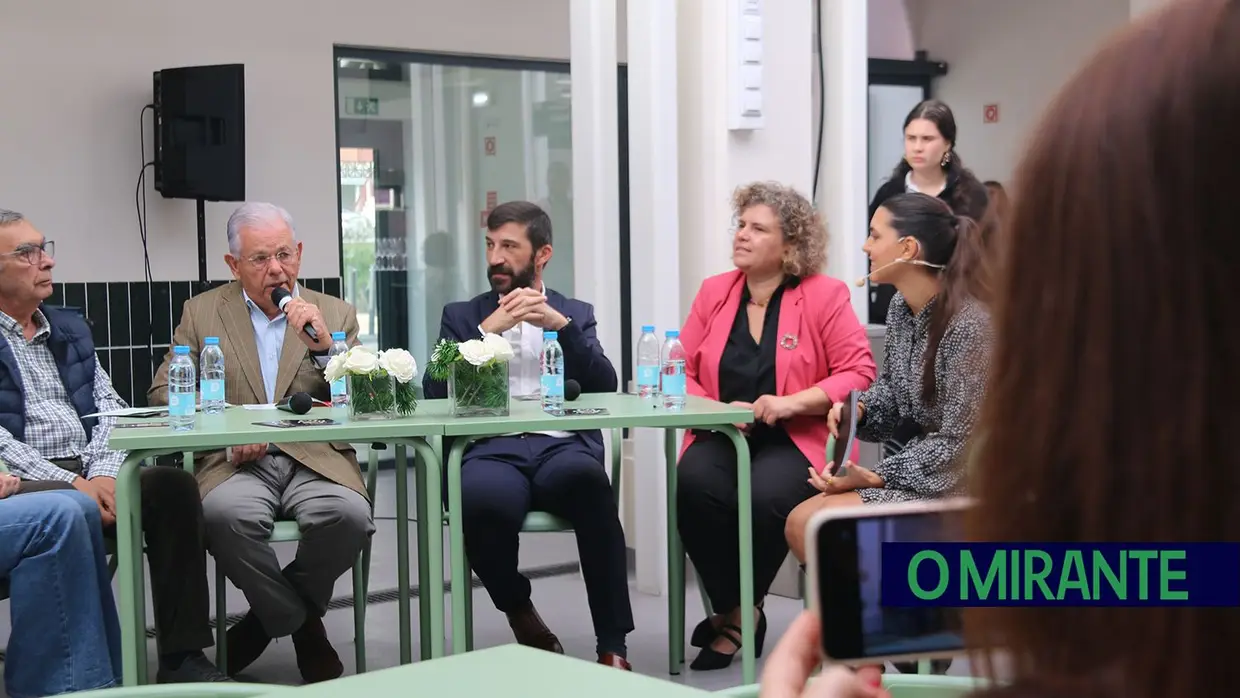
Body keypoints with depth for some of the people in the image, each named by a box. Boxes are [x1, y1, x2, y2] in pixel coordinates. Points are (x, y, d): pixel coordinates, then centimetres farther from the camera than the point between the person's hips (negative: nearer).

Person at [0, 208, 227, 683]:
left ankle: (181, 658, -21)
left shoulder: (70, 329, 22)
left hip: (89, 474, 6)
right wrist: (72, 484, -19)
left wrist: (102, 474, -6)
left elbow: (108, 409, 14)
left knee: (173, 484, -22)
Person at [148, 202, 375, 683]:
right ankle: (301, 625, -10)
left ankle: (269, 617, -3)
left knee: (349, 515, -33)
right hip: (236, 463, 0)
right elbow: (164, 392, 8)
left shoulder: (335, 315, 16)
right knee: (224, 514, -36)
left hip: (317, 461, 1)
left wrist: (325, 346, -9)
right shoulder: (202, 313, 15)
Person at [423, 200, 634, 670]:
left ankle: (613, 646, -29)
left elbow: (605, 387, 6)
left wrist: (561, 325, -7)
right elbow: (434, 394, 4)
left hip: (561, 446, 0)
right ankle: (524, 622, -8)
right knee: (482, 500, -37)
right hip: (491, 450, 0)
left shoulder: (575, 313, 21)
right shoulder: (463, 316, 20)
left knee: (588, 479, -37)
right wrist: (488, 329, -4)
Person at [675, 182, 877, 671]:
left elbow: (859, 373, -7)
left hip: (796, 439, -3)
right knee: (694, 484, -31)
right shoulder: (714, 292, 11)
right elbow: (682, 373, 9)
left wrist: (791, 402, -17)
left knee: (767, 496, -35)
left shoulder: (824, 296, -1)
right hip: (722, 435, 3)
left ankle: (735, 618, -7)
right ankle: (739, 611, -9)